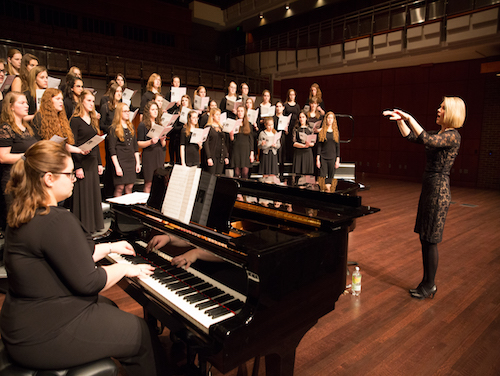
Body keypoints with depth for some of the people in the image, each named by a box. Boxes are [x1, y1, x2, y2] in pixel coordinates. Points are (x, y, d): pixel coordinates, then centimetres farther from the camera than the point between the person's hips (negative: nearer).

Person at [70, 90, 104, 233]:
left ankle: (93, 224, 20)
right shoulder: (75, 120, -6)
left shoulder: (93, 120, 15)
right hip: (81, 162, -7)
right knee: (82, 194, -3)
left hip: (93, 162, 7)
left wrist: (99, 163, 14)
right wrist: (77, 167, -16)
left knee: (94, 193, 10)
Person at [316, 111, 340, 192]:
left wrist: (338, 160, 3)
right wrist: (317, 159, -5)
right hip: (323, 157, -2)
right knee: (322, 176, -6)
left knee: (330, 177, 2)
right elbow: (319, 145, 1)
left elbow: (338, 146, 9)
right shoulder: (322, 131, 4)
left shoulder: (336, 132, 9)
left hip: (332, 158, 2)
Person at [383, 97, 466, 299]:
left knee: (430, 240, -1)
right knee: (424, 238, 13)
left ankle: (429, 286, 13)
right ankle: (427, 282, 25)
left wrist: (409, 118, -26)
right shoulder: (439, 133, 14)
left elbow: (428, 140, -30)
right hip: (428, 188, 9)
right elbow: (410, 137, 17)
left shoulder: (452, 135, -13)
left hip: (439, 191, -9)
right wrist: (400, 120, 4)